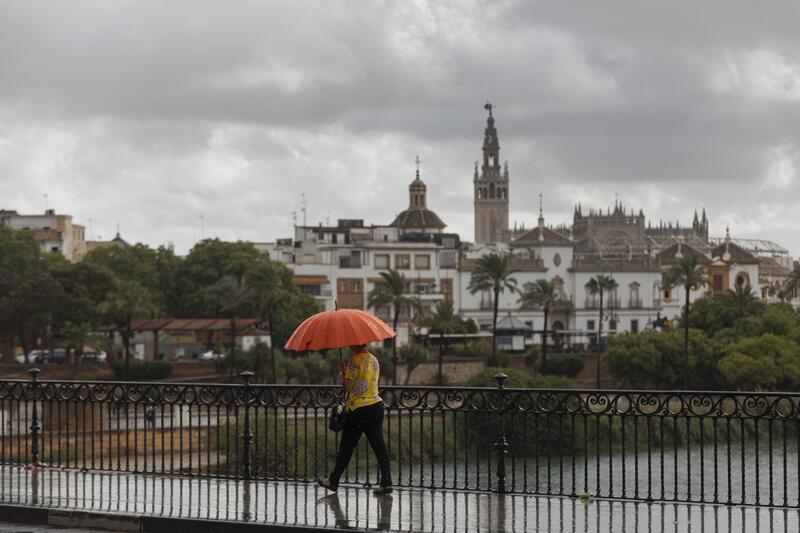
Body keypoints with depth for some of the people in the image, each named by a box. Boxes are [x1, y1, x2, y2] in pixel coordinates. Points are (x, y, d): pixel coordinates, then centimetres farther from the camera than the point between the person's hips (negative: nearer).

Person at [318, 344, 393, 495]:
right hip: (376, 406, 6)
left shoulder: (355, 359, -12)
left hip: (358, 409, -6)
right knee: (379, 445, 3)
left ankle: (333, 481, 16)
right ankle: (386, 482, -4)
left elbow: (349, 387, -13)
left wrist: (343, 371, 1)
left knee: (346, 447, 5)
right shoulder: (374, 360, 11)